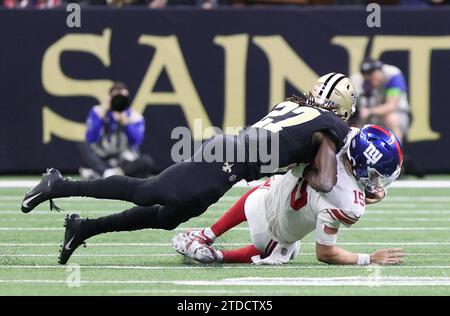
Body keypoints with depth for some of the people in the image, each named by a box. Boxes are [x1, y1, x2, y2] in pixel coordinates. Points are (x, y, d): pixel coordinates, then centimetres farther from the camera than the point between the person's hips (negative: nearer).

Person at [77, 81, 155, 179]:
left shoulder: (135, 117, 2)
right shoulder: (98, 112, 2)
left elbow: (136, 141, -17)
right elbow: (90, 139, -13)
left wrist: (124, 121, -28)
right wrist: (101, 115, -17)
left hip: (126, 164, 0)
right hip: (102, 162, 0)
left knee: (147, 161, -30)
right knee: (83, 146, -25)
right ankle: (107, 174, -49)